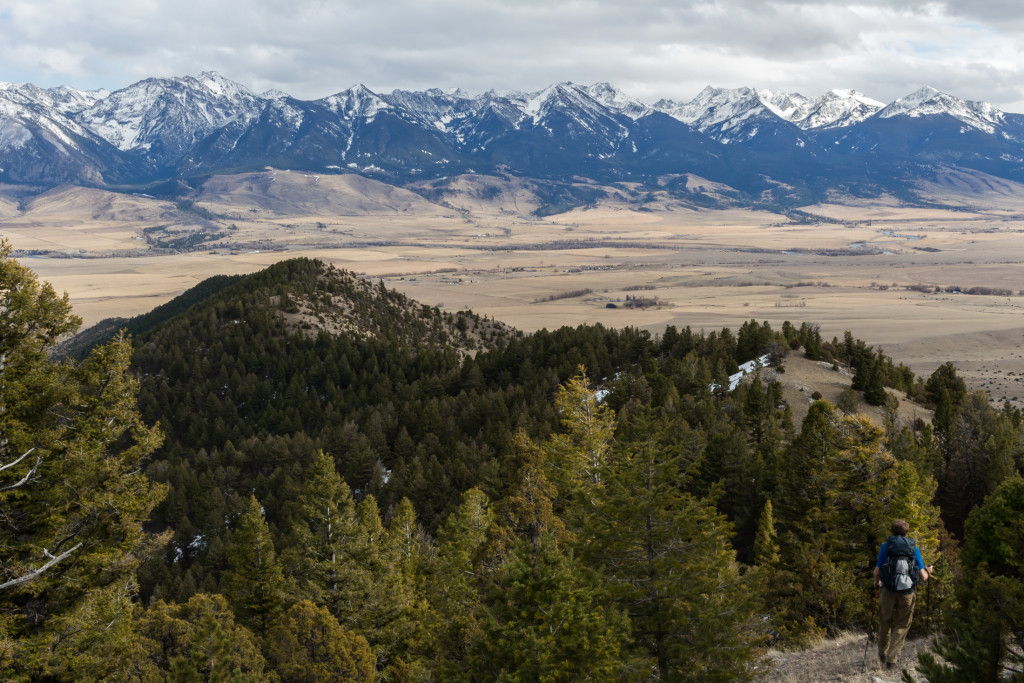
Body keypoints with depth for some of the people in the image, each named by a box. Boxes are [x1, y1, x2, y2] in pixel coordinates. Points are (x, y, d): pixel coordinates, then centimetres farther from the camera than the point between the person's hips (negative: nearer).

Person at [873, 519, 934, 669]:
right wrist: (928, 571, 24)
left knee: (885, 623, 18)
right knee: (902, 626, 13)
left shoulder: (886, 546, 1)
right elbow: (923, 577, 2)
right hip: (907, 594, 0)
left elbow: (877, 572, -2)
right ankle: (892, 659, 8)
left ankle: (882, 654, 33)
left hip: (888, 591, 0)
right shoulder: (914, 548, 4)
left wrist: (877, 582, 20)